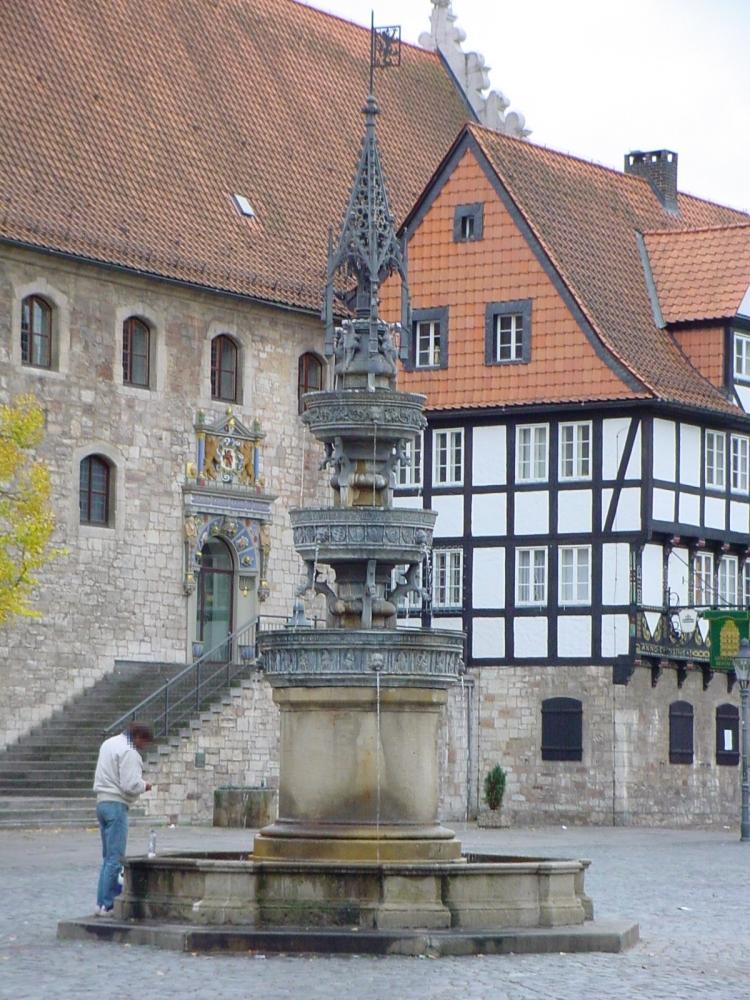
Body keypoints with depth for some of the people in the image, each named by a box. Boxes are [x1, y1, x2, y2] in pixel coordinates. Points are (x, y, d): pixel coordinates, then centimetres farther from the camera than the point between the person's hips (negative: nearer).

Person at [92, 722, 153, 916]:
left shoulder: (108, 744, 15)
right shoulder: (128, 752, -15)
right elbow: (130, 785, -21)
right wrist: (144, 786, -1)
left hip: (102, 802, 10)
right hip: (116, 805, -10)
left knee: (108, 856, 15)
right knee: (115, 858, -7)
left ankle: (103, 902, 15)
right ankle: (106, 905, -9)